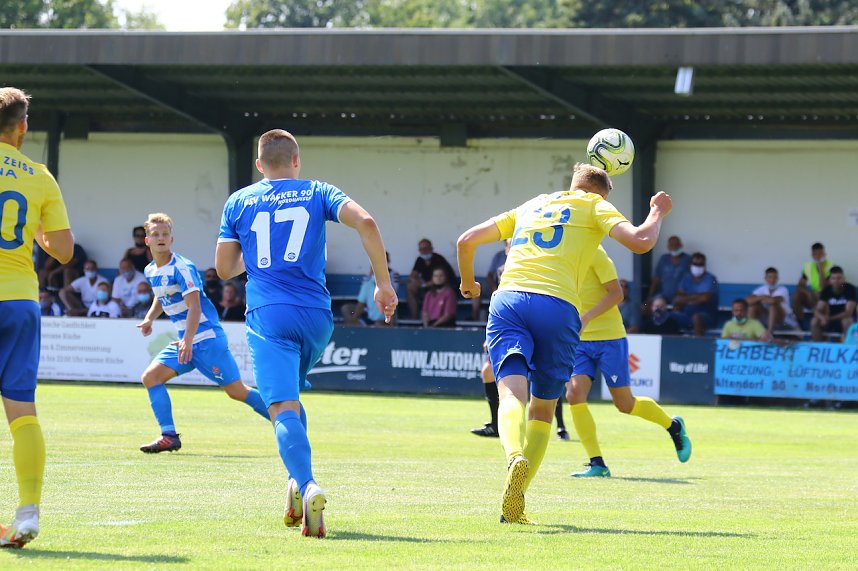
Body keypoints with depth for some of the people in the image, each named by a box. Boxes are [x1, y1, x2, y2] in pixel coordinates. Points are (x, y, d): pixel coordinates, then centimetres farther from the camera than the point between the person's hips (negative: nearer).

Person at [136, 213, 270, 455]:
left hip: (207, 337, -8)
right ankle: (169, 436, -4)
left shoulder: (182, 268, -16)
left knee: (236, 391, -6)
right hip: (184, 341, 8)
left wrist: (187, 341, -34)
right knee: (150, 377, -5)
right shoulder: (150, 271, 9)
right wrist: (149, 319, 14)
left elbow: (194, 307, -24)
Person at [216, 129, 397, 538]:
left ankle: (307, 486, -37)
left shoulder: (239, 202, 12)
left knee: (284, 408, -12)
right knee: (290, 398, 25)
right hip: (316, 315, 2)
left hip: (267, 316, -2)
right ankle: (297, 482, 10)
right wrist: (384, 283, -1)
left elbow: (224, 269, 15)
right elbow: (365, 221, -6)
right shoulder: (317, 193, 11)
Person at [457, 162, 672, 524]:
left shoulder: (530, 206, 30)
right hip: (557, 306, -2)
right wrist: (657, 213, 23)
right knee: (543, 409, 12)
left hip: (507, 300, 2)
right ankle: (515, 504, 1)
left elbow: (467, 241, 30)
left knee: (512, 393, -16)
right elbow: (640, 242, 2)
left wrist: (468, 284, 48)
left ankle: (516, 456, -49)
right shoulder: (595, 206, 18)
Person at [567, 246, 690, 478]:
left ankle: (673, 426, 33)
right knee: (574, 394, -15)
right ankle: (597, 464, -9)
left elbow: (616, 292, -16)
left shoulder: (593, 252, -13)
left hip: (608, 338, -6)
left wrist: (586, 318, -26)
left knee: (625, 404, 4)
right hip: (579, 340, 6)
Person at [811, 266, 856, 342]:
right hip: (831, 320, 3)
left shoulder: (850, 289, -16)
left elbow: (849, 312, -24)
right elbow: (817, 311, -12)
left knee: (847, 320, -37)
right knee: (815, 321, -24)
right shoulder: (826, 290, -5)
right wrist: (822, 317, -37)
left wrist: (830, 318, -36)